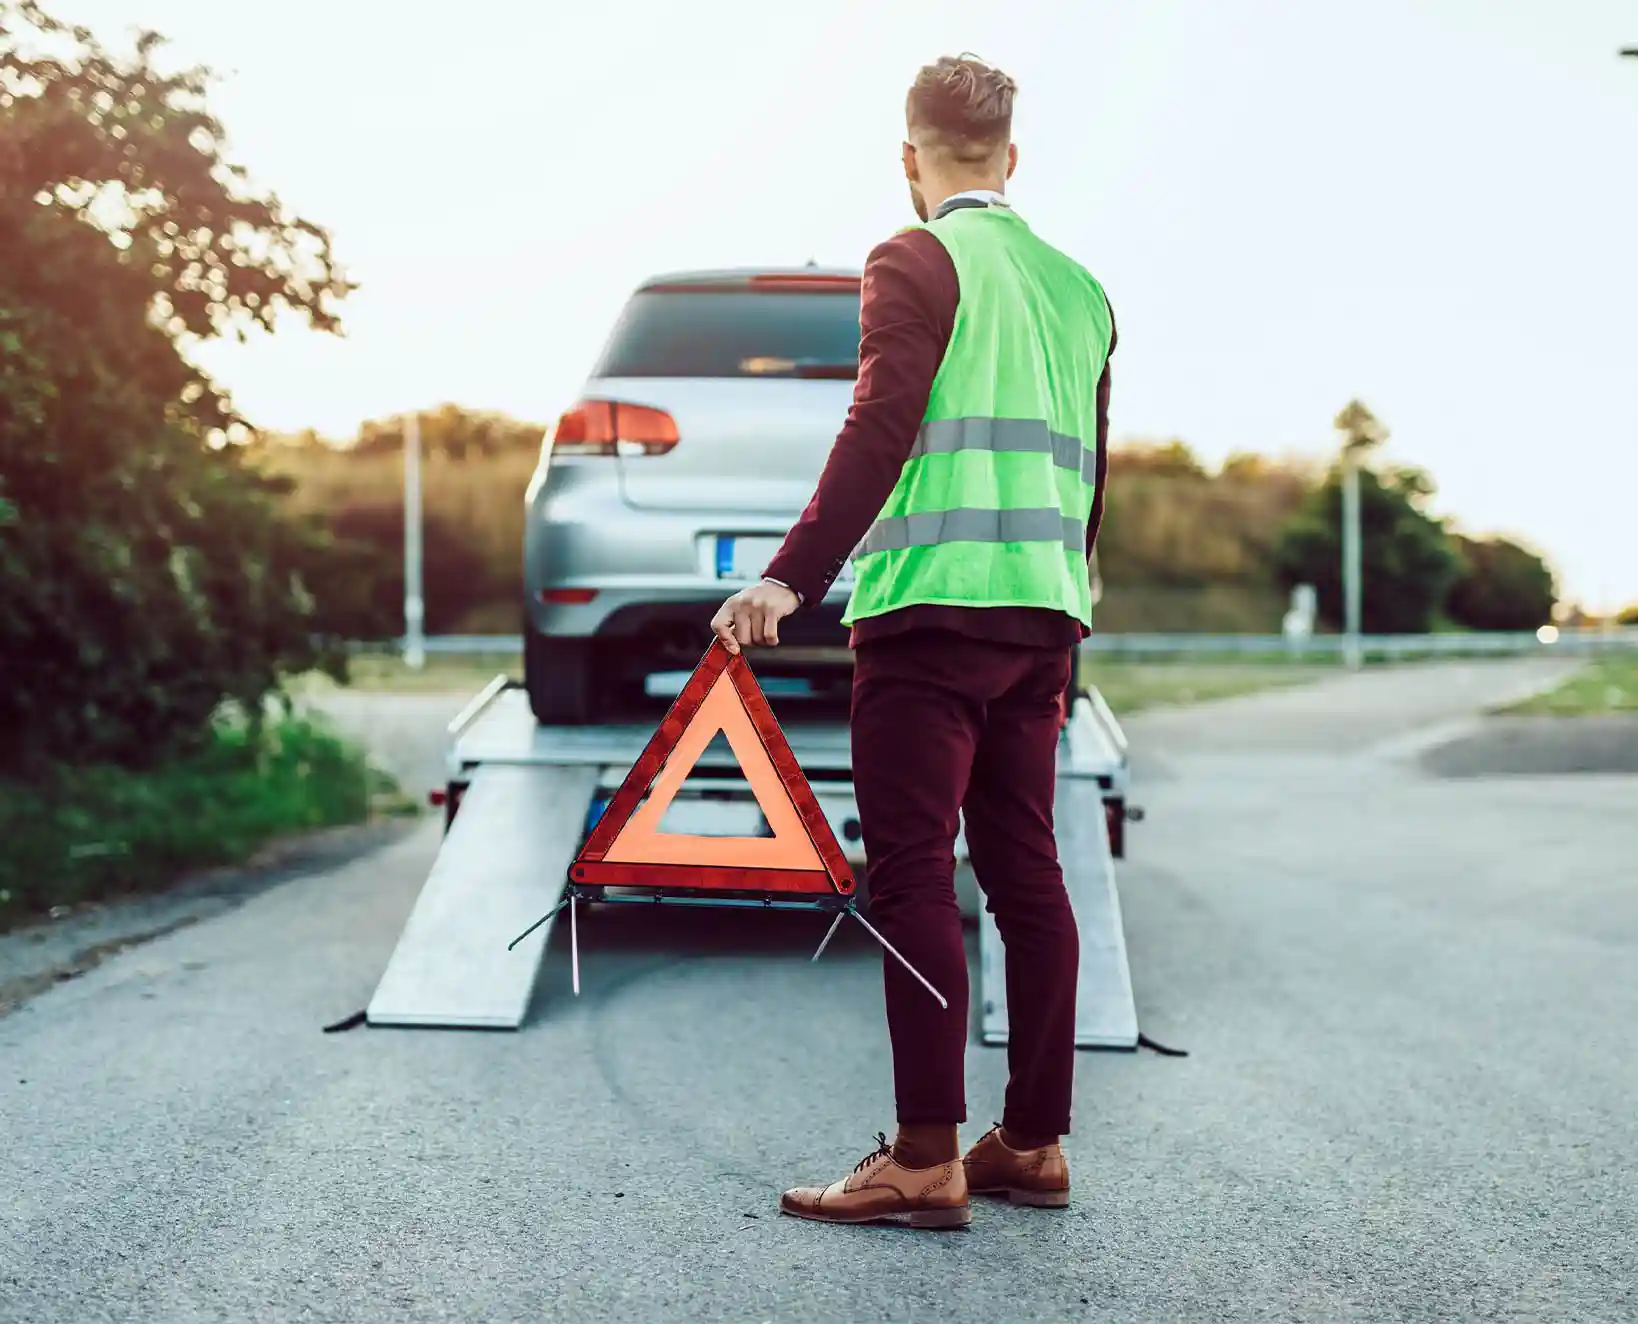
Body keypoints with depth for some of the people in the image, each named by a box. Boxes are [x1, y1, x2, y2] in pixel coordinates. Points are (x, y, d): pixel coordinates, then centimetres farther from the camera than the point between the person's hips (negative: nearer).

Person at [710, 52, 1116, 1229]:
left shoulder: (917, 263, -3)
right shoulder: (1078, 286, 17)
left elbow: (880, 429, -16)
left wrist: (793, 576, -20)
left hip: (932, 605, -7)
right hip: (1043, 615, 7)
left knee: (913, 875, -5)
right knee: (1026, 872, 9)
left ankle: (927, 1159, -5)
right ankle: (1035, 1143, 14)